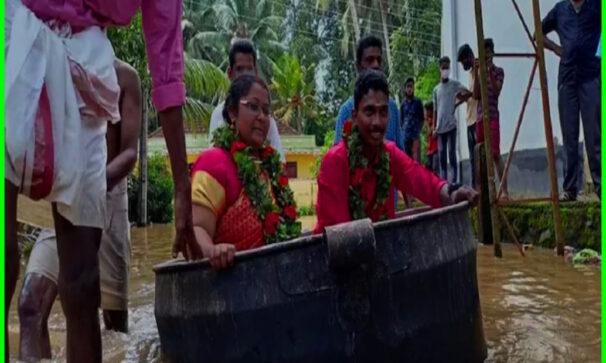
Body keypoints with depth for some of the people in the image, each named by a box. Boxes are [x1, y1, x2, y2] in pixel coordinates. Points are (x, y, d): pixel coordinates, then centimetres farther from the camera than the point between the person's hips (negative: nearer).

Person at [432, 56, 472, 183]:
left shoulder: (454, 84, 3)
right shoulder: (436, 89, 14)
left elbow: (469, 93, -8)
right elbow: (435, 110, 14)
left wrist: (457, 103, -11)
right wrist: (434, 127, 9)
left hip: (451, 125, -4)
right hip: (440, 127, 4)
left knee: (451, 152, -7)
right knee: (441, 154, 5)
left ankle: (454, 180, -6)